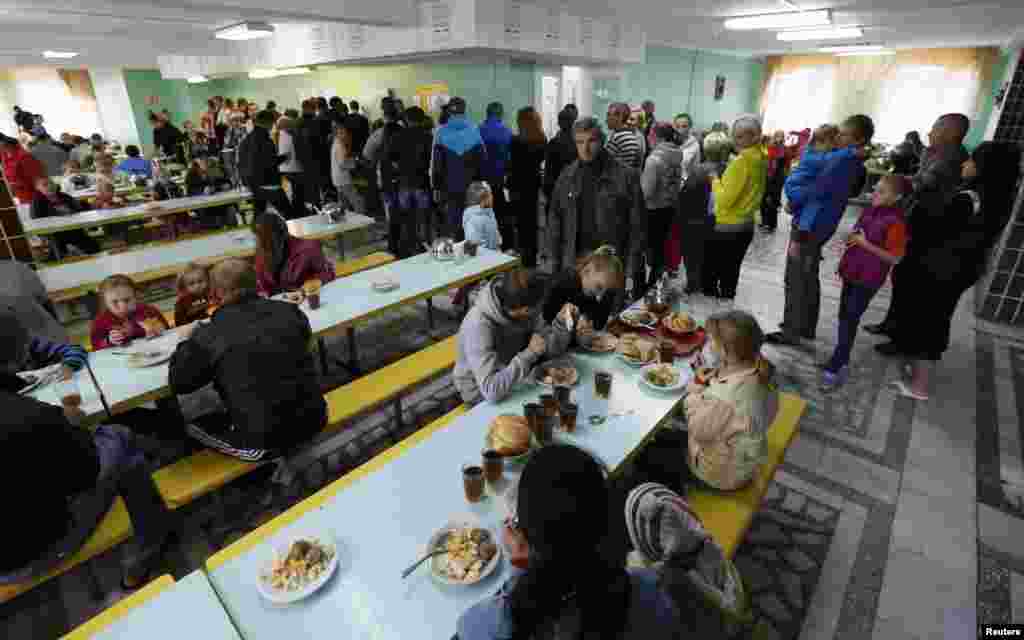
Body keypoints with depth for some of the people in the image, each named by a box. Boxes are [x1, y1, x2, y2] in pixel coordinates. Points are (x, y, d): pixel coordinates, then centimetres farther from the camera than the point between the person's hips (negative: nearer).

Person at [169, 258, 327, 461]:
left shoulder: (210, 336, -13)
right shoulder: (290, 311, -5)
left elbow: (178, 383, 5)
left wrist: (185, 342, 21)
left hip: (264, 442, -4)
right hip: (314, 420, 5)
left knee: (192, 427, 21)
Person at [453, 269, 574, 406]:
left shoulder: (524, 310, -13)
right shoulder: (478, 326, -33)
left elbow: (550, 349, -5)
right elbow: (491, 391, -39)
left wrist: (561, 322, -23)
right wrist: (529, 354, -38)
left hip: (516, 379, 6)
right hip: (484, 397, -6)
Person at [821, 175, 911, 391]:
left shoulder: (896, 222, -18)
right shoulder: (871, 210, 3)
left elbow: (894, 258, -17)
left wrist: (865, 244, -22)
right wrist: (850, 239, 4)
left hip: (868, 279, -8)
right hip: (851, 272, 8)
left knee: (850, 320, -5)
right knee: (844, 317, 14)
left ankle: (834, 368, 2)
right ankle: (842, 362, 27)